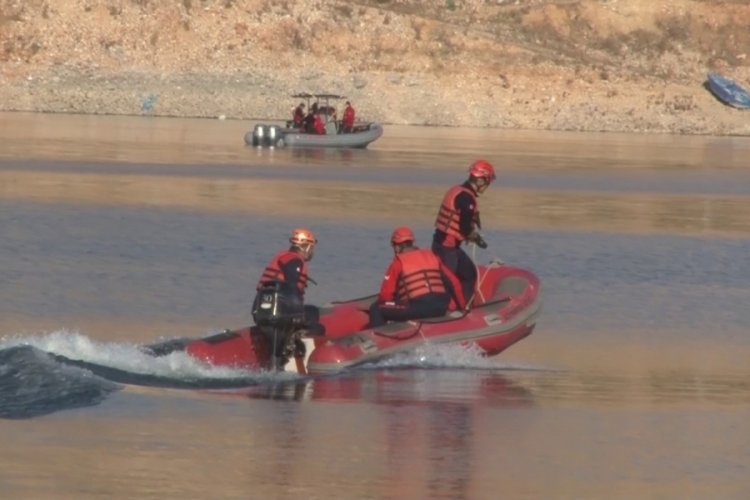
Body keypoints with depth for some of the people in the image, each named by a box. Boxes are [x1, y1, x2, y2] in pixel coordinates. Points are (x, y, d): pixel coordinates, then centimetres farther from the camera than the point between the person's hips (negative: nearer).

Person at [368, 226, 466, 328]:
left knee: (376, 310, 6)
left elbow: (385, 295, 2)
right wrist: (461, 307, 28)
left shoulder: (398, 262, 4)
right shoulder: (432, 256, 19)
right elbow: (453, 282, 19)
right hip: (440, 309, 6)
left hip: (417, 309, -6)